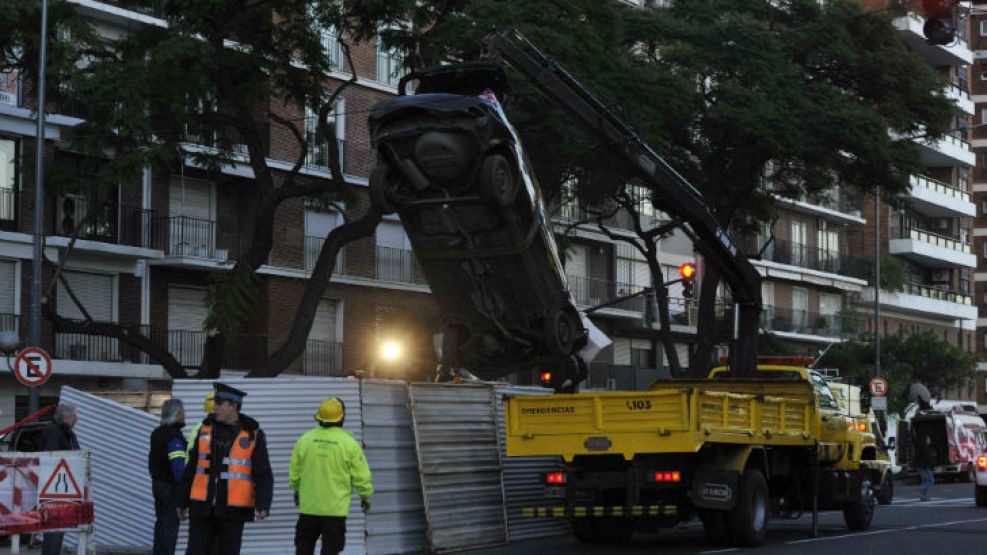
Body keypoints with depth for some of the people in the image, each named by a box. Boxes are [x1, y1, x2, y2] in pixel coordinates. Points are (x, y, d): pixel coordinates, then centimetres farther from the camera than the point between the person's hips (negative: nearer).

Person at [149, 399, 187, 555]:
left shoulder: (157, 433, 11)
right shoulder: (174, 437, -19)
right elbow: (178, 465, -24)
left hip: (157, 482, 9)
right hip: (170, 486, -9)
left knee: (161, 521, 16)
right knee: (170, 524, -6)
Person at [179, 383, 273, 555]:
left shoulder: (253, 434, -5)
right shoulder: (206, 428, 5)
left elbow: (263, 475, -8)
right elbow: (191, 469, 11)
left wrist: (263, 505, -22)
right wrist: (183, 501, 12)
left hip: (233, 510, -2)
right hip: (202, 507, 2)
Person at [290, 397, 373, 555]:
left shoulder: (305, 439, -2)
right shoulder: (349, 443, -9)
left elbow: (294, 472, 7)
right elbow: (361, 476, -5)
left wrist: (296, 490, 25)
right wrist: (365, 496, 11)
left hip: (308, 506, 3)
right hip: (335, 508, -2)